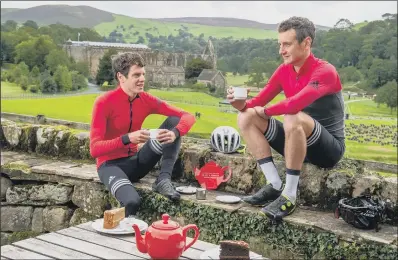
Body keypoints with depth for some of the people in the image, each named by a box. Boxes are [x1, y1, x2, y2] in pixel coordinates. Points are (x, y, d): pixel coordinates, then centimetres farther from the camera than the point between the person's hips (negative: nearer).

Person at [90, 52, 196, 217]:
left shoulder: (146, 100, -4)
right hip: (110, 164, -5)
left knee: (174, 121, -10)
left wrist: (175, 133, -30)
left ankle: (164, 180, -16)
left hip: (135, 162, 6)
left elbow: (188, 117, -7)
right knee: (132, 201, -38)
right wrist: (127, 138, -39)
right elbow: (94, 149, -24)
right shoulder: (103, 103, -19)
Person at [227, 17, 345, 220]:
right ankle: (274, 186, -12)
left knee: (293, 118, -38)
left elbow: (296, 104, -35)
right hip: (298, 143, 7)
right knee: (246, 118, -7)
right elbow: (258, 102, -1)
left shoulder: (324, 71, -20)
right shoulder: (284, 70, 2)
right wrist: (242, 104, -24)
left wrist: (266, 111, -18)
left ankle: (289, 195, -26)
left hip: (329, 148, -7)